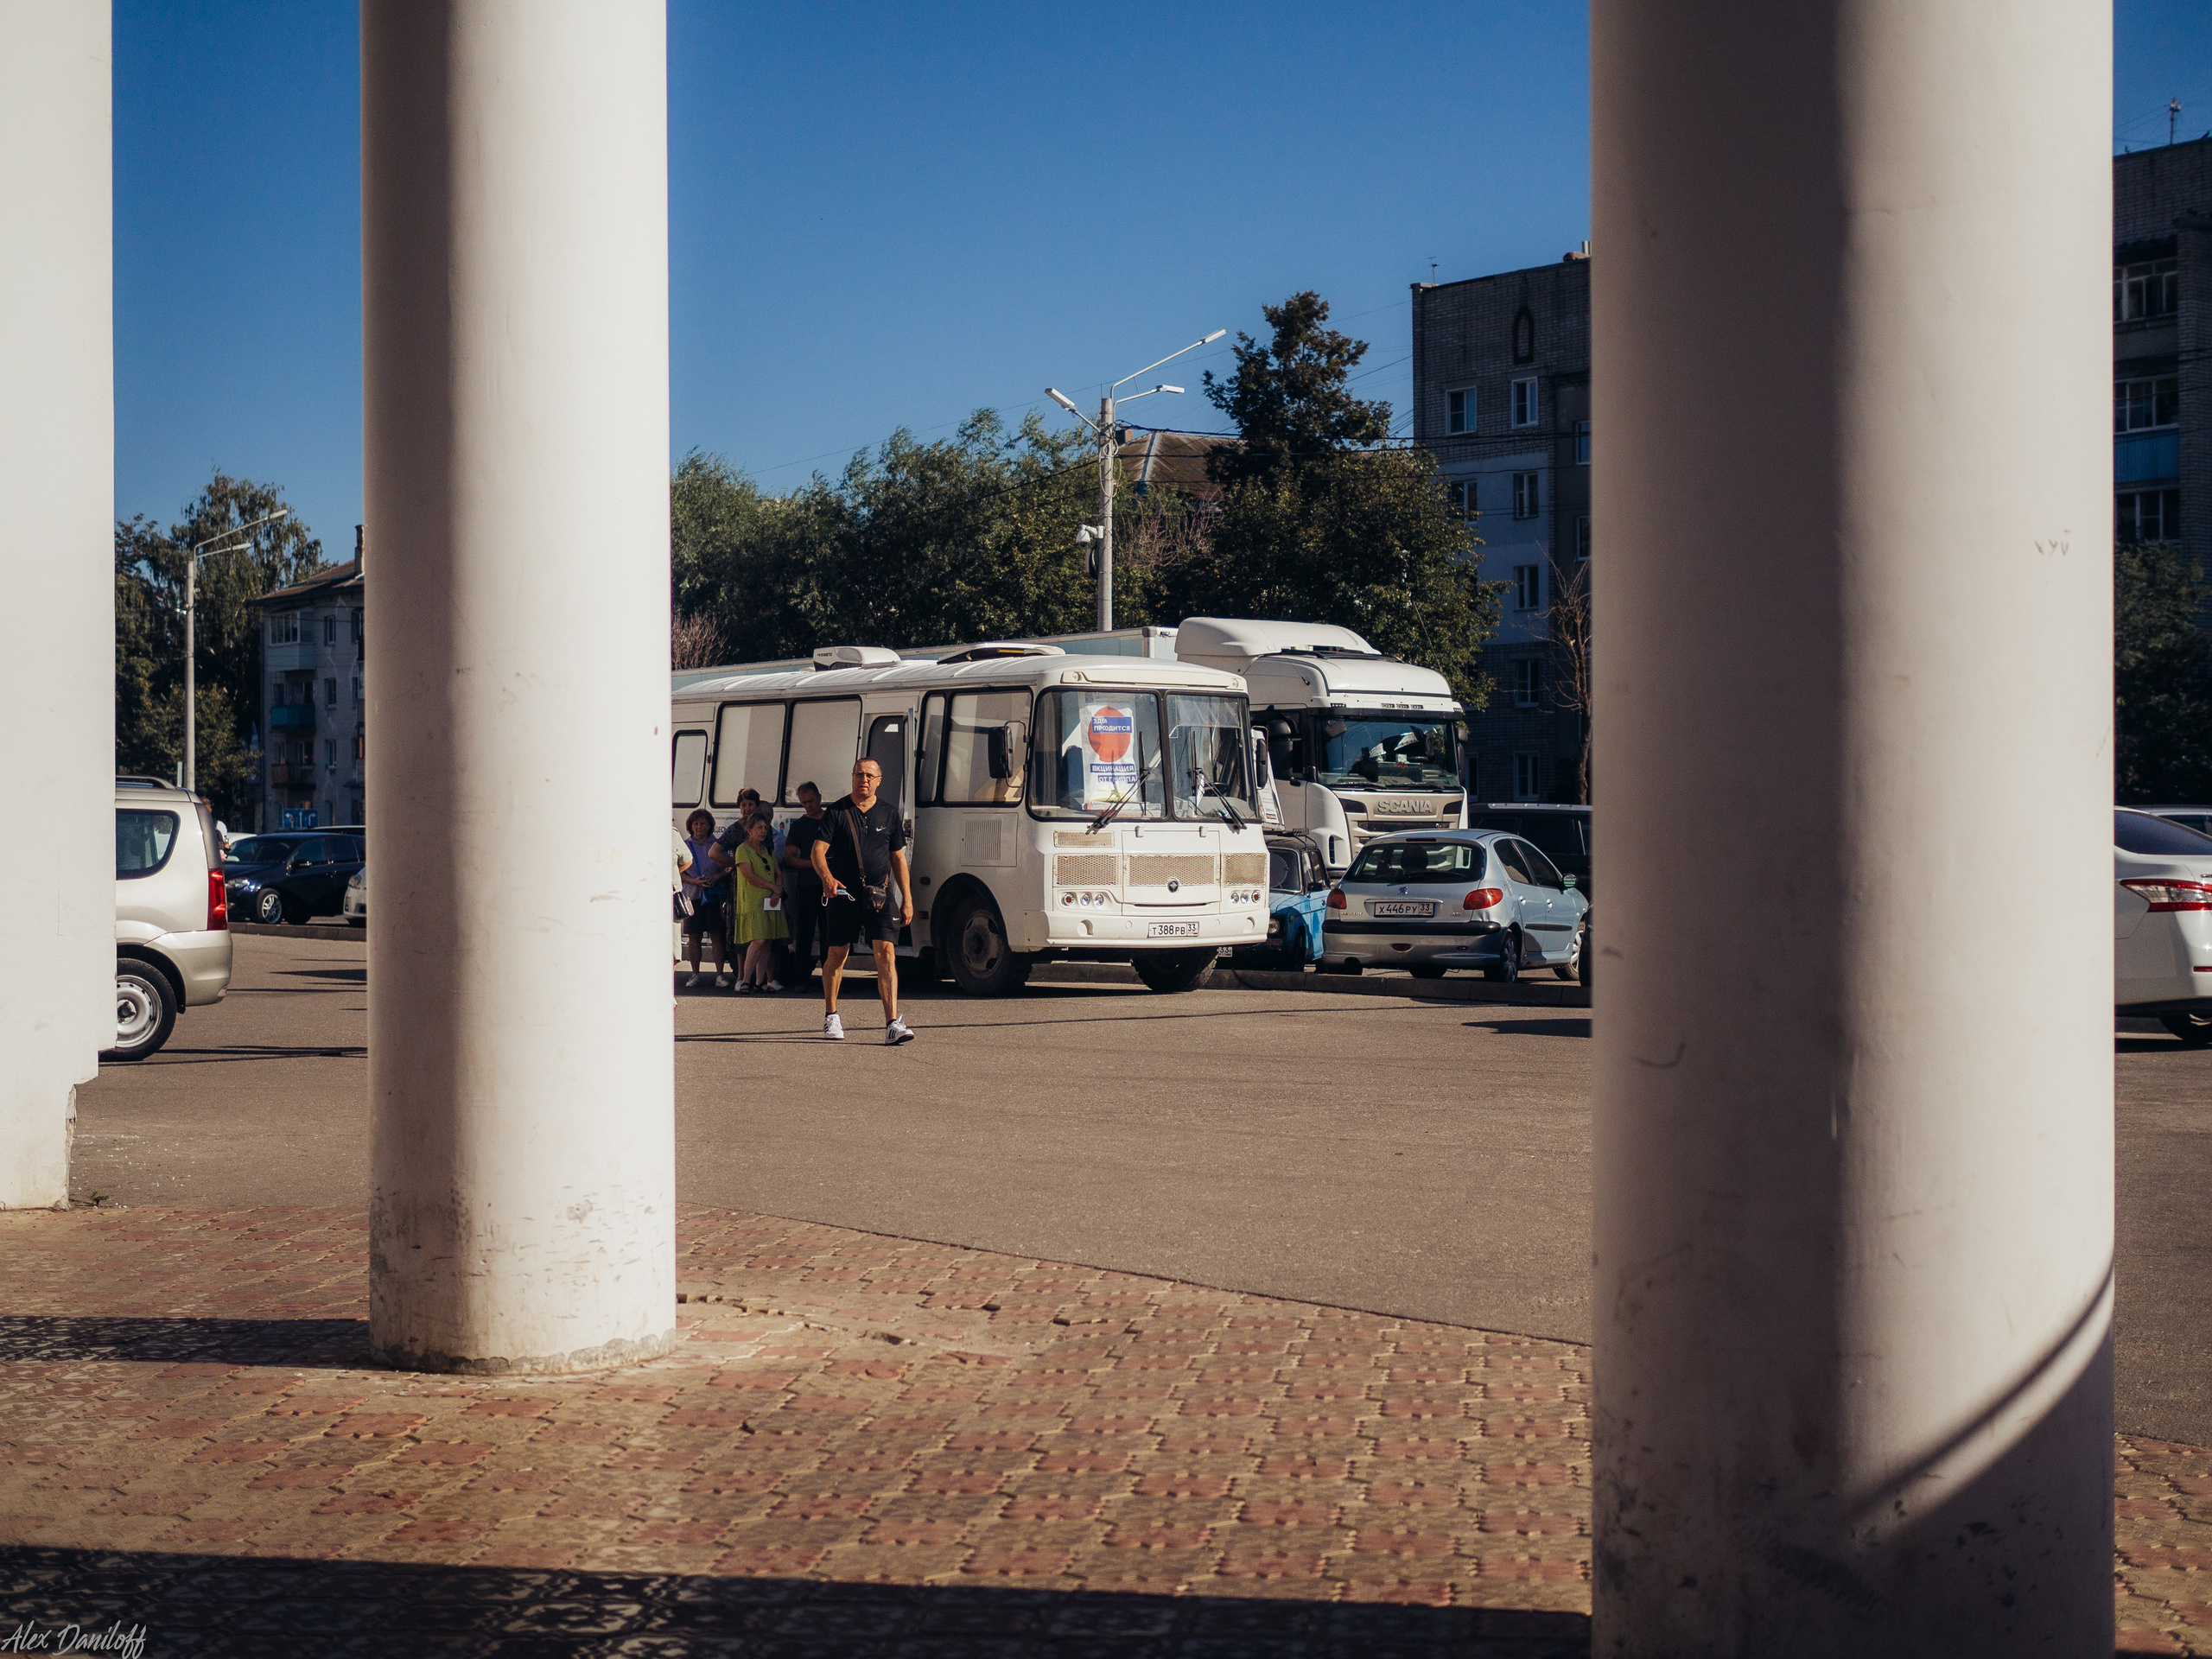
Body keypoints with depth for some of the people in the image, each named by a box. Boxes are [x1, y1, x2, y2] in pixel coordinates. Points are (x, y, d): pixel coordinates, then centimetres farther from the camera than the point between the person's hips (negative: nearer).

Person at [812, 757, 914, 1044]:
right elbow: (819, 851, -7)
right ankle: (831, 1016, 27)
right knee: (837, 955, 8)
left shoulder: (888, 813, 9)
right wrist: (826, 877, -28)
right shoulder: (837, 812, 2)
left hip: (880, 894, 1)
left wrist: (907, 899, 8)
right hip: (843, 894, -1)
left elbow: (898, 858, 14)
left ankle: (892, 1023, -16)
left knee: (886, 953, -12)